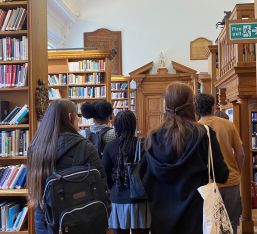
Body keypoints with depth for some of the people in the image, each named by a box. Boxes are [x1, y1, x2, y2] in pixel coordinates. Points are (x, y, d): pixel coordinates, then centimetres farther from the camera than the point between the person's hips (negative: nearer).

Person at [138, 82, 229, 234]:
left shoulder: (154, 138, -5)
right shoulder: (204, 134, -14)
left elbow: (144, 177, 2)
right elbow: (221, 175, -10)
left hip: (163, 213, 3)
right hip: (196, 212, -2)